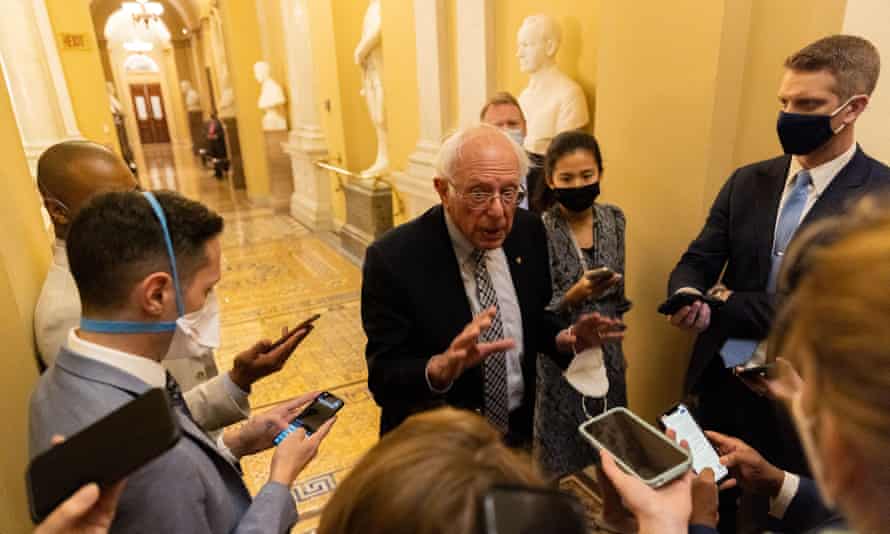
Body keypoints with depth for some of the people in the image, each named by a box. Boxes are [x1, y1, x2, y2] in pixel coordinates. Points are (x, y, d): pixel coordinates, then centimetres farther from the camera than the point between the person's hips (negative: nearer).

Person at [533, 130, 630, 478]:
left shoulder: (614, 219, -2)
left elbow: (618, 294, 10)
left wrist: (615, 346, 15)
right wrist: (574, 296, -33)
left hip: (607, 356, 5)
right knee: (561, 462, 10)